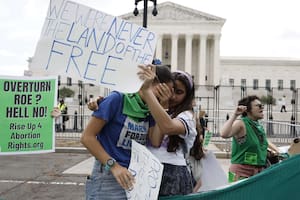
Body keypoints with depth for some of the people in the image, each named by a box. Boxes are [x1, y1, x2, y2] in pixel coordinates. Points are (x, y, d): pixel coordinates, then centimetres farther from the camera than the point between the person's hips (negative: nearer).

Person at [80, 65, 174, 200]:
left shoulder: (150, 111, 6)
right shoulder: (118, 99, -13)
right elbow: (87, 137, -14)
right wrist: (113, 165, -22)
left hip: (136, 178, 7)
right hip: (108, 178, -6)